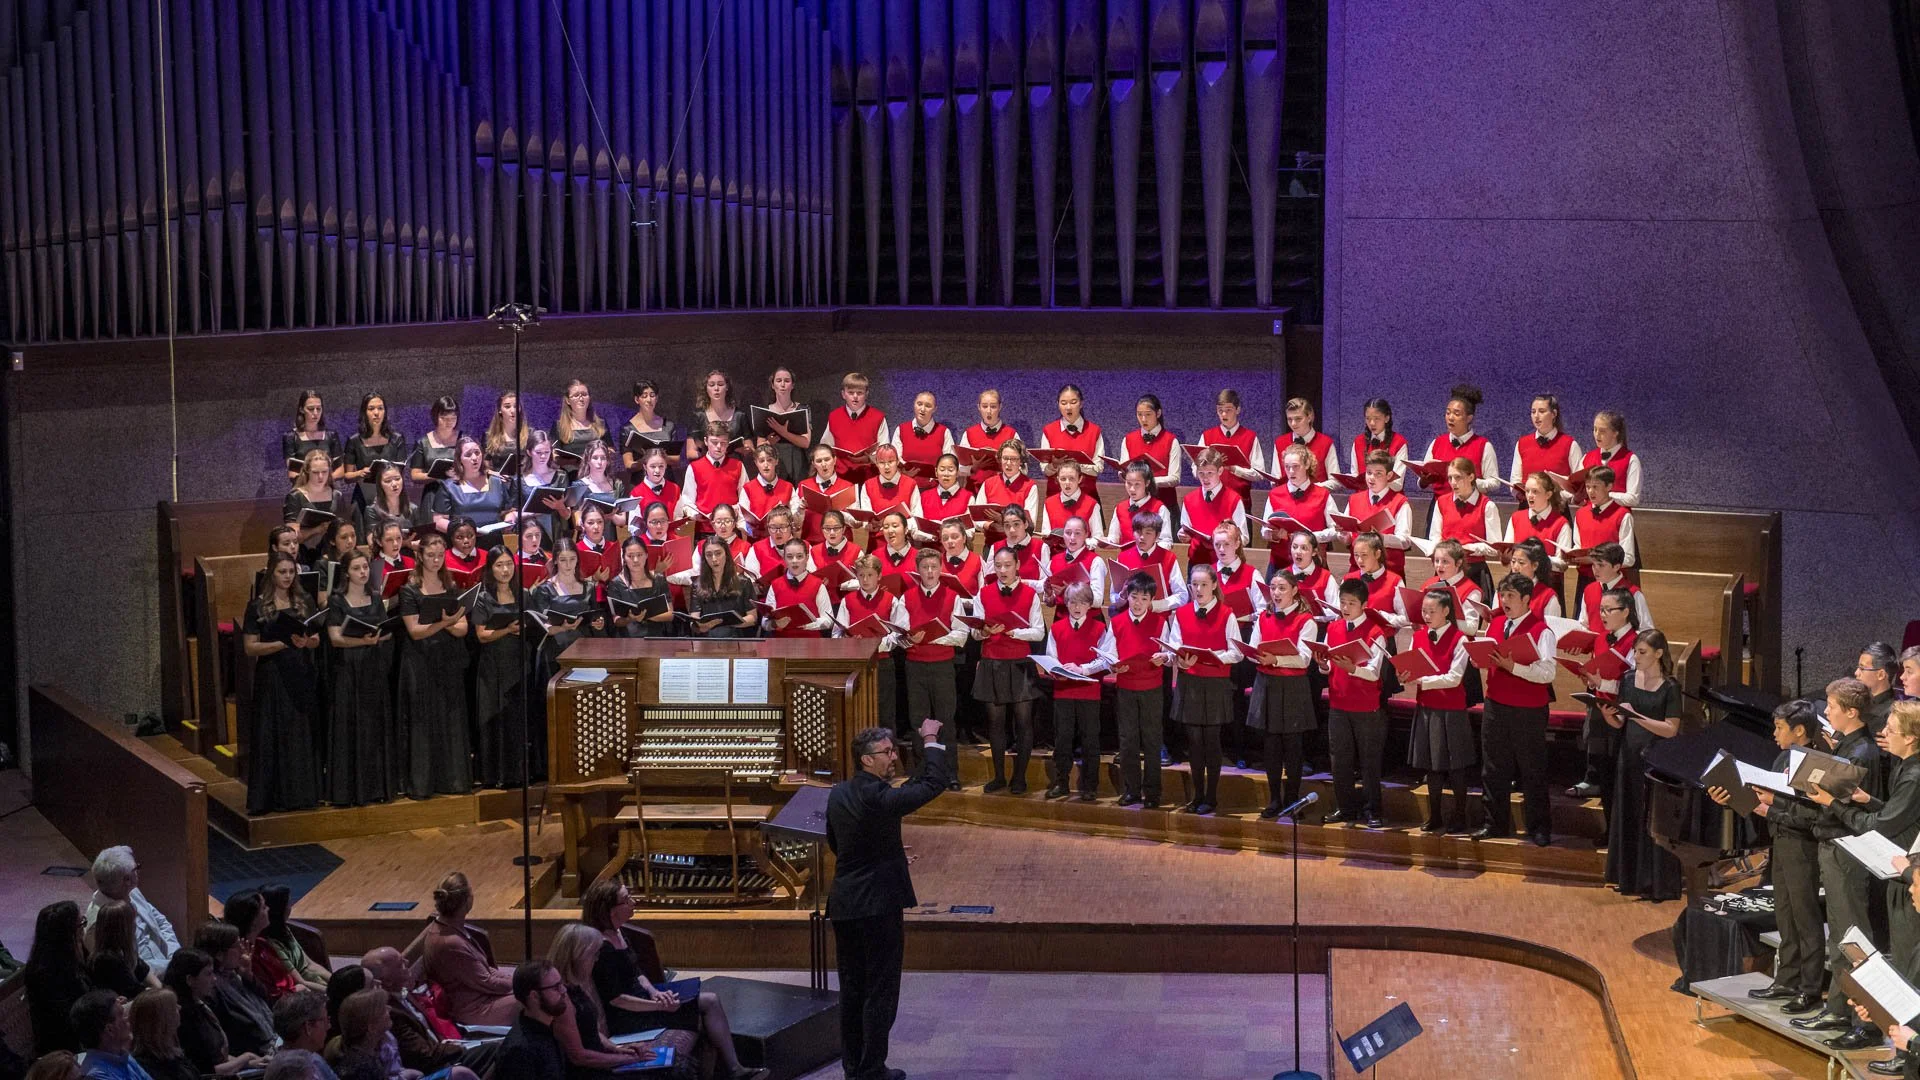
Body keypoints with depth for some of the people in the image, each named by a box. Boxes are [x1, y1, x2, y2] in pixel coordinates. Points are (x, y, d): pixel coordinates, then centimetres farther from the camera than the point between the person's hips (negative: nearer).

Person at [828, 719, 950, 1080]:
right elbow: (933, 784, -17)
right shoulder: (877, 797, -20)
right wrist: (931, 741, -4)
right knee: (881, 992, 1)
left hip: (844, 904, 8)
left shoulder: (839, 793, 5)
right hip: (879, 905, -8)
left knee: (852, 989, 14)